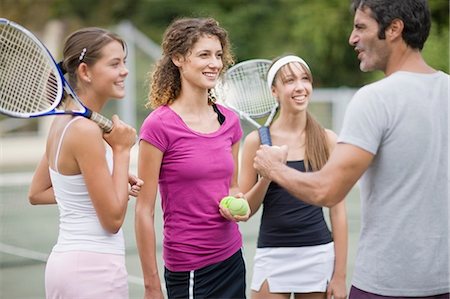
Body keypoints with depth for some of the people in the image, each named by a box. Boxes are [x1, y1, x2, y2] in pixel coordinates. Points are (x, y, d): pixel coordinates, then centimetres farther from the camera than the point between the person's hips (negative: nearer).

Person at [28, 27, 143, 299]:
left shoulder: (63, 121, 7)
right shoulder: (86, 130, -19)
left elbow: (37, 193, 18)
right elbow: (113, 220, -16)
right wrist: (122, 150, -10)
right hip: (94, 269, -9)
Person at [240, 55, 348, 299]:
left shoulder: (326, 139, 0)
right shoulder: (257, 140, -3)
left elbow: (337, 210, 2)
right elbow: (244, 210, 1)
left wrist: (340, 273, 0)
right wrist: (267, 174, -16)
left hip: (319, 254, 1)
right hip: (273, 254, -1)